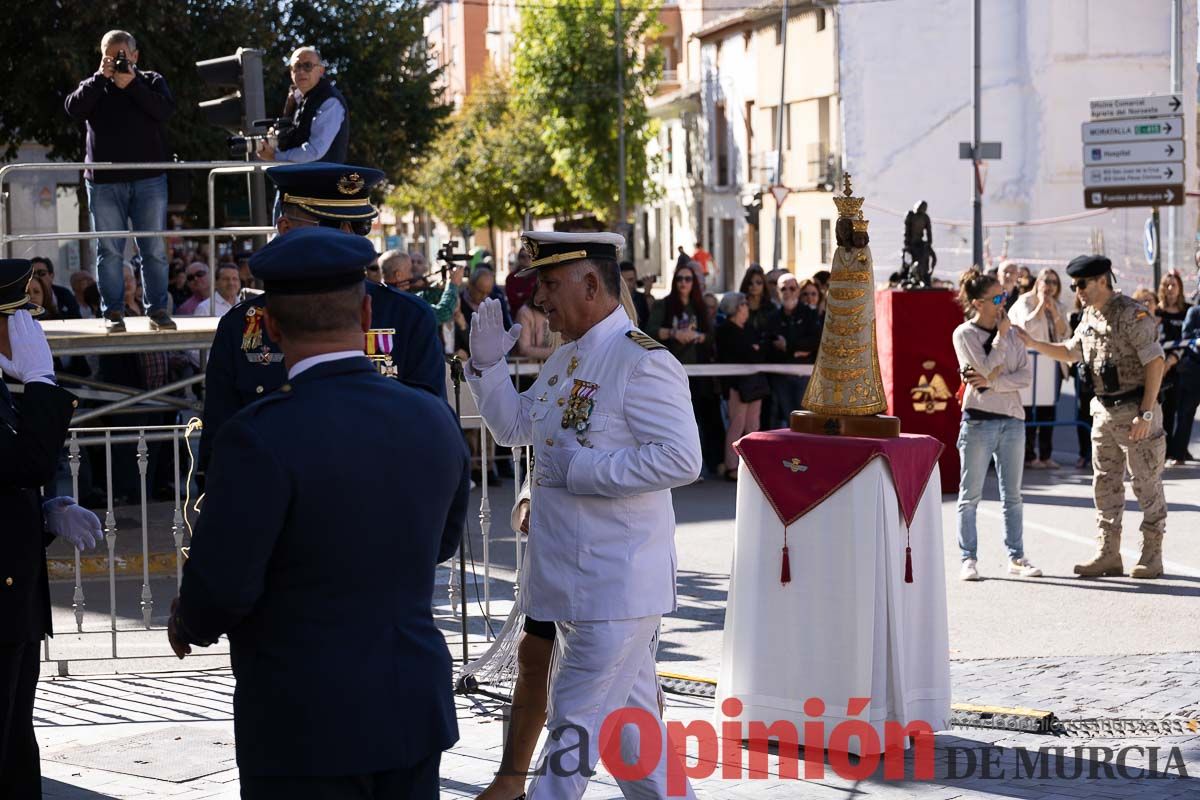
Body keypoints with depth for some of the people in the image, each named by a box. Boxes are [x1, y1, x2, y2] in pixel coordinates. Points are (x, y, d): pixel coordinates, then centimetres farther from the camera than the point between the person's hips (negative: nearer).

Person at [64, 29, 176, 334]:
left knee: (154, 249, 0)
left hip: (149, 180, 0)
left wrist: (132, 84, -13)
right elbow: (75, 109, -8)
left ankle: (158, 311, 5)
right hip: (104, 181, 0)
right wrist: (102, 77, -11)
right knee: (110, 250, 1)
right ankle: (112, 312, 4)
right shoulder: (94, 86, 11)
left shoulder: (152, 81, 10)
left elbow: (164, 110, -8)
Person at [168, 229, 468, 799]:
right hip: (416, 710, 5)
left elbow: (221, 588, -17)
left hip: (305, 728, -5)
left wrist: (188, 624, 5)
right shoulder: (433, 420, 0)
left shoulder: (261, 436, -19)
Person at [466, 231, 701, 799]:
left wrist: (582, 470, -22)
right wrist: (488, 362, 7)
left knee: (576, 725, -4)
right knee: (628, 717, 17)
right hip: (570, 576, 9)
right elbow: (514, 426, 22)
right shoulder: (566, 358, 12)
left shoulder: (642, 362, -17)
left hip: (616, 583, -9)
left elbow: (682, 458, -24)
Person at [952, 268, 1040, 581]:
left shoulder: (1013, 333, 9)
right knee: (971, 495, 0)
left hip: (1012, 418, 5)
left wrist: (992, 382, -13)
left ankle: (1016, 557, 15)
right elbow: (988, 367, -16)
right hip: (978, 420, -5)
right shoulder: (964, 334, -4)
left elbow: (1026, 376, -1)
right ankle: (969, 559, 4)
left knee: (1012, 495, 9)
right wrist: (1001, 335, -9)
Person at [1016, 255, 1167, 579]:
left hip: (1135, 410, -8)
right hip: (1103, 410, 8)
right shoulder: (1089, 317, 10)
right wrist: (1031, 343, 12)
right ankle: (1108, 554, 16)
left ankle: (1152, 556, 7)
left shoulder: (1133, 315, -16)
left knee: (1146, 482, 0)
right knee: (1105, 482, 10)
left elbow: (1155, 363, -18)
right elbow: (1070, 352, 25)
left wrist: (1146, 413, -22)